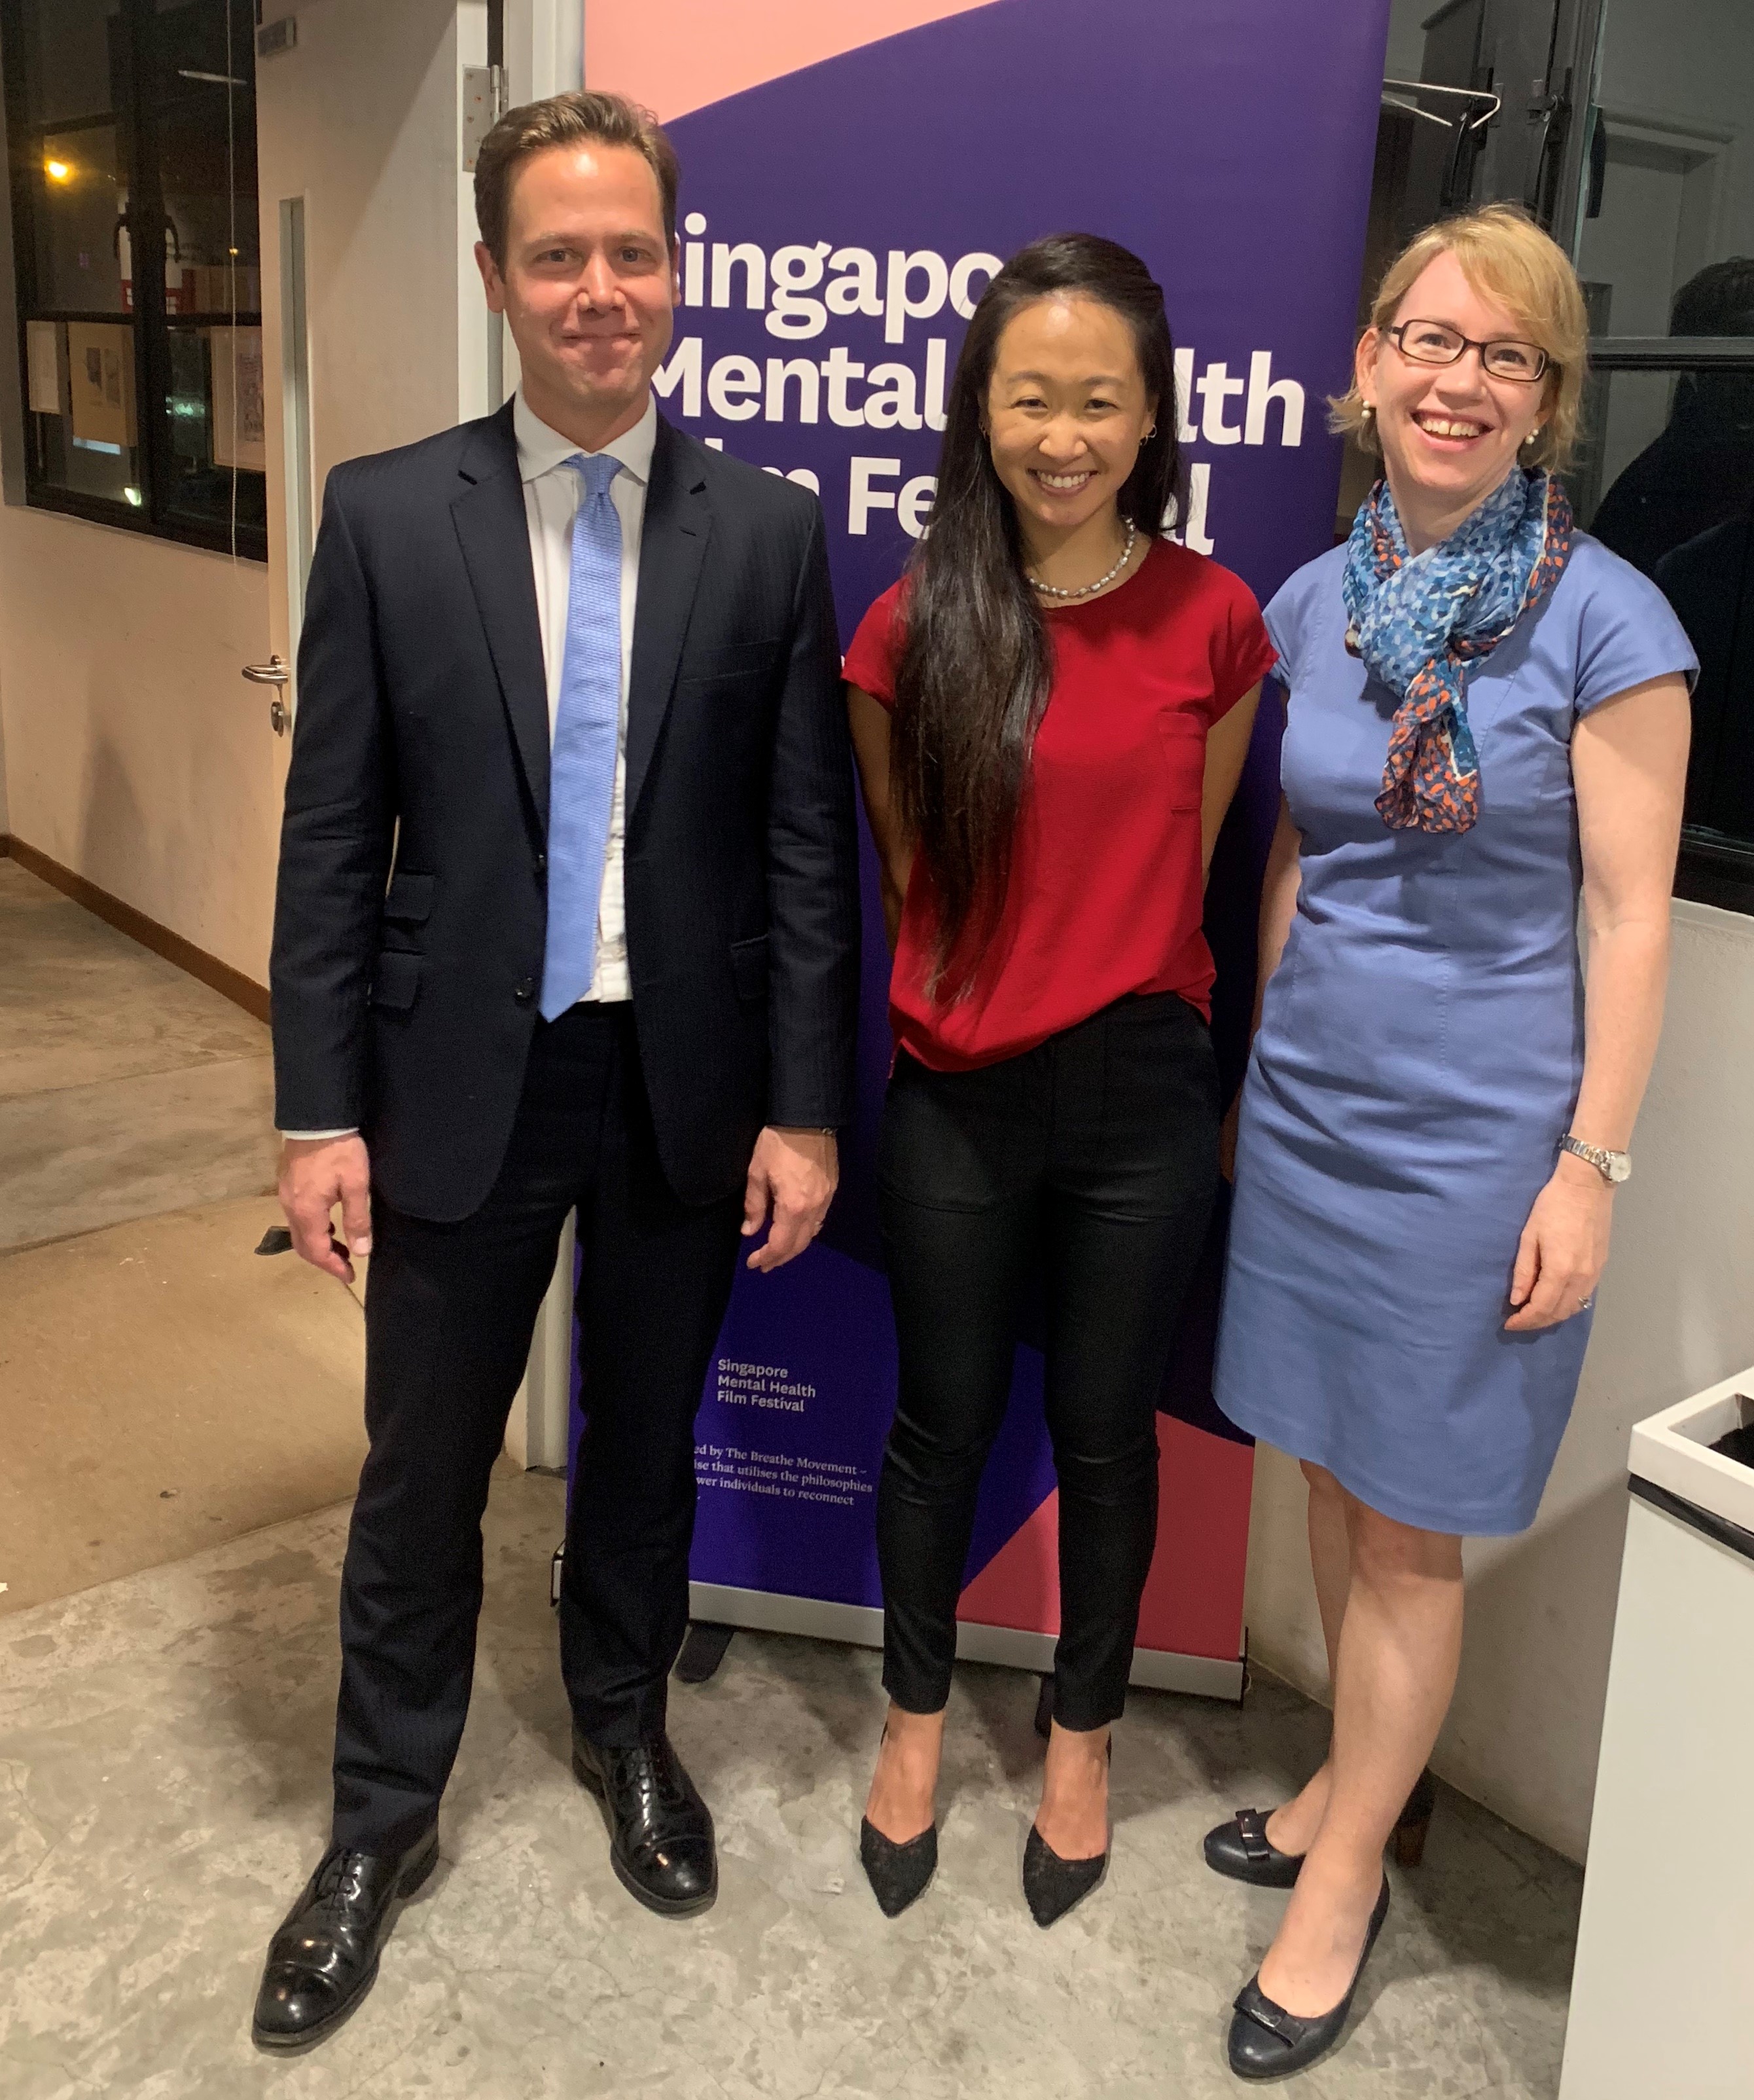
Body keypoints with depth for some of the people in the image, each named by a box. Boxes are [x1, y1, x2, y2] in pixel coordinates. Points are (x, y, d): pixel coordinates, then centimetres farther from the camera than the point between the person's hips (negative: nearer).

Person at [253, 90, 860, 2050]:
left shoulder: (767, 528, -2)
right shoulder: (385, 514, -3)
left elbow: (808, 842, -2)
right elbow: (331, 837, -3)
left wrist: (804, 1108, -5)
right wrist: (321, 1110, -5)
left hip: (685, 1078, 1)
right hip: (462, 1076, 0)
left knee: (644, 1439, 18)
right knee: (422, 1465, 11)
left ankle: (623, 1726, 43)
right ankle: (383, 1816, 32)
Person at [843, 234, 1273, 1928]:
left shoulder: (1210, 620, -6)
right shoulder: (914, 627, -5)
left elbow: (1188, 864, 6)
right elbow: (905, 870, 7)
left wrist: (1111, 976, 9)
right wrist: (973, 990, 8)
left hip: (1141, 1100, 0)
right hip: (955, 1099, 0)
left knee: (1105, 1433, 14)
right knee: (940, 1421, 15)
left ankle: (1082, 1738, 38)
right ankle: (916, 1716, 40)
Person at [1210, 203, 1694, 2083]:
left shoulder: (1605, 619, -11)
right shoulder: (1314, 601, 4)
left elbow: (1628, 915, -11)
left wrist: (1589, 1169, -13)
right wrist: (1262, 1068, 14)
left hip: (1476, 1128, -5)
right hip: (1309, 1098, 5)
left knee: (1407, 1525, 7)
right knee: (1332, 1474, 17)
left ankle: (1343, 1879, 26)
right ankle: (1353, 1779, 39)